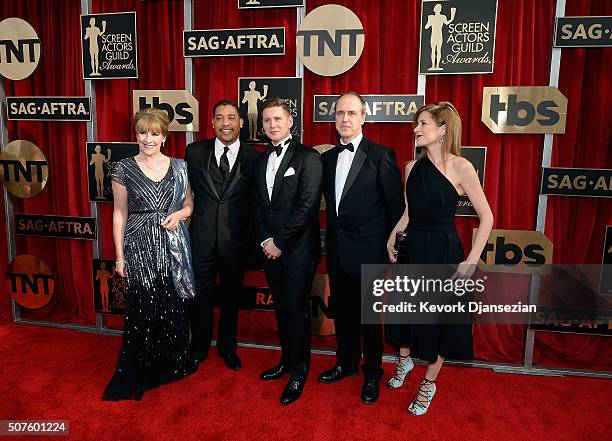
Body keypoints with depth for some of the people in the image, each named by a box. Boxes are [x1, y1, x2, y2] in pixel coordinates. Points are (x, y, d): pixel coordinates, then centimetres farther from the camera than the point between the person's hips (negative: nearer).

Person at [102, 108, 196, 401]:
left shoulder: (179, 167, 5)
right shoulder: (124, 168, 0)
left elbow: (190, 204, 13)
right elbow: (120, 213, 2)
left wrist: (179, 214, -10)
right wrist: (119, 256, 0)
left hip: (173, 246, 2)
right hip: (140, 247, -2)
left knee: (175, 307, 9)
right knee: (142, 310, 2)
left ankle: (173, 365, 31)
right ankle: (138, 374, 22)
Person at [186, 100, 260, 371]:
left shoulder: (253, 158, -3)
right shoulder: (194, 152, 0)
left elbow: (256, 202, 1)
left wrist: (252, 237, -1)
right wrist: (184, 220, -1)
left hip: (236, 241, 0)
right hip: (201, 239, 1)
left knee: (231, 296, 16)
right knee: (200, 296, 13)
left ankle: (227, 346, 38)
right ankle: (199, 348, 36)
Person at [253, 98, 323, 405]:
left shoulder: (308, 157, -9)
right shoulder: (261, 161, 13)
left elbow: (307, 206, -16)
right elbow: (258, 206, 13)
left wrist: (280, 242, -13)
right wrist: (266, 240, -1)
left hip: (298, 249, -6)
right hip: (270, 249, 6)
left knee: (297, 310, 2)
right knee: (281, 307, 16)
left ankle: (299, 372, 19)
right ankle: (287, 359, 33)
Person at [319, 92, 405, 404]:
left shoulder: (381, 155, -10)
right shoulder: (327, 158, 8)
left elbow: (396, 205, -8)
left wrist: (390, 244, -4)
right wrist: (332, 238, 11)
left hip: (368, 251, -5)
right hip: (337, 251, 6)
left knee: (370, 317, 9)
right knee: (342, 312, 18)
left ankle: (372, 374, 29)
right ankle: (346, 363, 39)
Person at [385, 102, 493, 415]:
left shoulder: (460, 167, -13)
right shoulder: (412, 167, 3)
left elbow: (486, 216, -11)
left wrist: (472, 260, -14)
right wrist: (392, 236, -3)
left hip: (443, 250, -5)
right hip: (412, 248, 5)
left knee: (440, 316, 9)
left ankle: (428, 384, 30)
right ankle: (404, 359, 46)